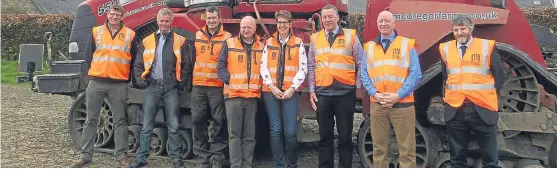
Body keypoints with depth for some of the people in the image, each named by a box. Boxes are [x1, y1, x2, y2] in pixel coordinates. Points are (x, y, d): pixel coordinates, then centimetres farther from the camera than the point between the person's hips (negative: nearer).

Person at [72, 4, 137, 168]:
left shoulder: (130, 34, 4)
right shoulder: (96, 32, 8)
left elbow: (134, 59, 7)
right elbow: (89, 54, 12)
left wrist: (128, 78, 5)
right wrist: (93, 72, 7)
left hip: (119, 85, -1)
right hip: (96, 82, 1)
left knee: (120, 120, 3)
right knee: (91, 120, 5)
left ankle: (121, 154, 11)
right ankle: (86, 154, 11)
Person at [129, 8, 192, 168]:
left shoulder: (180, 41, 7)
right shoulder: (147, 41, 12)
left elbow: (186, 65, 7)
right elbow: (138, 65, 14)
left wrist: (182, 82, -3)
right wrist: (141, 80, 0)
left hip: (171, 88, -1)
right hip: (152, 86, 2)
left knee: (173, 126, 1)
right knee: (146, 126, 4)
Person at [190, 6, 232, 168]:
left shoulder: (227, 37, 2)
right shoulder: (197, 36, 13)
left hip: (218, 87, -3)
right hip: (198, 86, 3)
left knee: (219, 122, -2)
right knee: (198, 121, 3)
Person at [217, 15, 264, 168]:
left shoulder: (261, 47, 10)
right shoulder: (229, 44, 5)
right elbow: (221, 66, 1)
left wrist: (261, 85, 0)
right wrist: (229, 80, -11)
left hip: (253, 96, 2)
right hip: (233, 95, -2)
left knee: (249, 134, 6)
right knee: (234, 133, -1)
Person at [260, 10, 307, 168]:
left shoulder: (298, 43, 7)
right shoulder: (269, 43, 12)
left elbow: (303, 68, 1)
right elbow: (263, 67, 6)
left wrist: (292, 88, -9)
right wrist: (271, 86, -7)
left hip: (290, 92, -2)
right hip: (271, 92, 2)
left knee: (290, 131, -7)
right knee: (275, 130, 3)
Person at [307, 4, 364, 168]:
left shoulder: (350, 36, 2)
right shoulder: (315, 38, 10)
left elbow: (361, 64, 3)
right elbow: (311, 67, 11)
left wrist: (358, 87, -1)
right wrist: (312, 90, 5)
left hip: (345, 93, -2)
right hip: (322, 93, 3)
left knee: (345, 134, 6)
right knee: (325, 135, 10)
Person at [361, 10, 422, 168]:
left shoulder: (407, 44, 3)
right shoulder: (369, 47, 13)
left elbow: (415, 73, -3)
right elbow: (364, 74, 8)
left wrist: (398, 95, -13)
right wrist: (375, 93, -8)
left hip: (402, 103, -2)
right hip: (377, 104, 3)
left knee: (406, 149, 0)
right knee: (379, 148, 10)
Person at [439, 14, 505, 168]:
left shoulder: (487, 46, 0)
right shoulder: (445, 48, 7)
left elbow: (499, 75, 6)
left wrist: (487, 95, 4)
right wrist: (448, 95, 10)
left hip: (482, 109, -2)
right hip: (454, 110, 2)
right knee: (457, 157, 11)